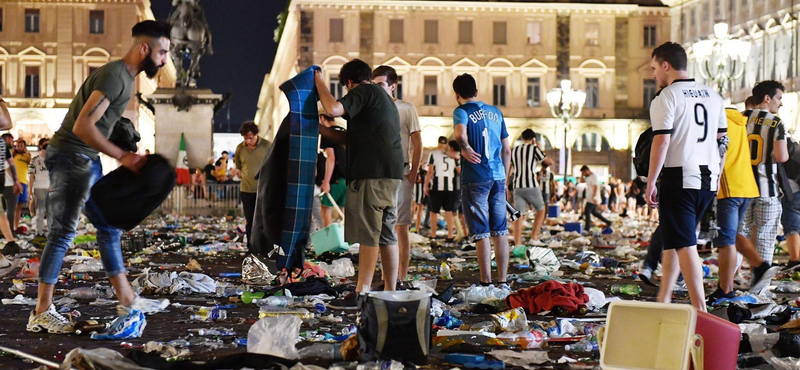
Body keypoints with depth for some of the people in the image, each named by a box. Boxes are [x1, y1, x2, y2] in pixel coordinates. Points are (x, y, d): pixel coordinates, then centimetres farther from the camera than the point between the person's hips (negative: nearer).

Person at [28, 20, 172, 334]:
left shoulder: (125, 76, 13)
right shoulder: (114, 76, -18)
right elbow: (83, 126, -26)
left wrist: (128, 155, 11)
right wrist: (122, 157, -22)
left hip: (88, 160, 10)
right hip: (71, 157, -10)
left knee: (109, 228, 12)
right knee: (63, 233, -6)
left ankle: (127, 301, 18)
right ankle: (42, 312, 1)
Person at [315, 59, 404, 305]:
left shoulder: (364, 92, -2)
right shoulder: (384, 99, 27)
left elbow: (334, 109, -19)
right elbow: (351, 138, 28)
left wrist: (319, 83, -4)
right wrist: (320, 129, 26)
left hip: (372, 174, -9)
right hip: (391, 174, 9)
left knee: (368, 234, -9)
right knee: (386, 234, 10)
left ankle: (361, 293, -8)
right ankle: (390, 292, 13)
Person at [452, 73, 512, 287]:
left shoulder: (462, 111, -3)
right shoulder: (496, 112, 14)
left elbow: (460, 134, -26)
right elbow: (507, 150, 15)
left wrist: (466, 149, -6)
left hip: (475, 179, -5)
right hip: (498, 177, 5)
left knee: (481, 233, -2)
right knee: (500, 231, 8)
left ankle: (486, 284, -1)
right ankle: (503, 283, 11)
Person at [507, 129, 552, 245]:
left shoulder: (514, 150, 15)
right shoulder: (534, 148, 0)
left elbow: (508, 172, 14)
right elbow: (550, 162, 7)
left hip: (517, 187, 4)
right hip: (531, 186, -4)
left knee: (519, 216, 2)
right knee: (540, 210, 16)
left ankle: (517, 245, -6)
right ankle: (534, 237, 6)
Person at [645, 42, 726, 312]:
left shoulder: (666, 97, -8)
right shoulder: (712, 96, 15)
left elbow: (662, 141, -14)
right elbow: (722, 139, 17)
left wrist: (650, 182, -11)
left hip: (679, 178, -7)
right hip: (709, 180, 7)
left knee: (684, 245, -6)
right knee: (673, 240, 17)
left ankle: (700, 310, -11)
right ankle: (663, 299, 21)